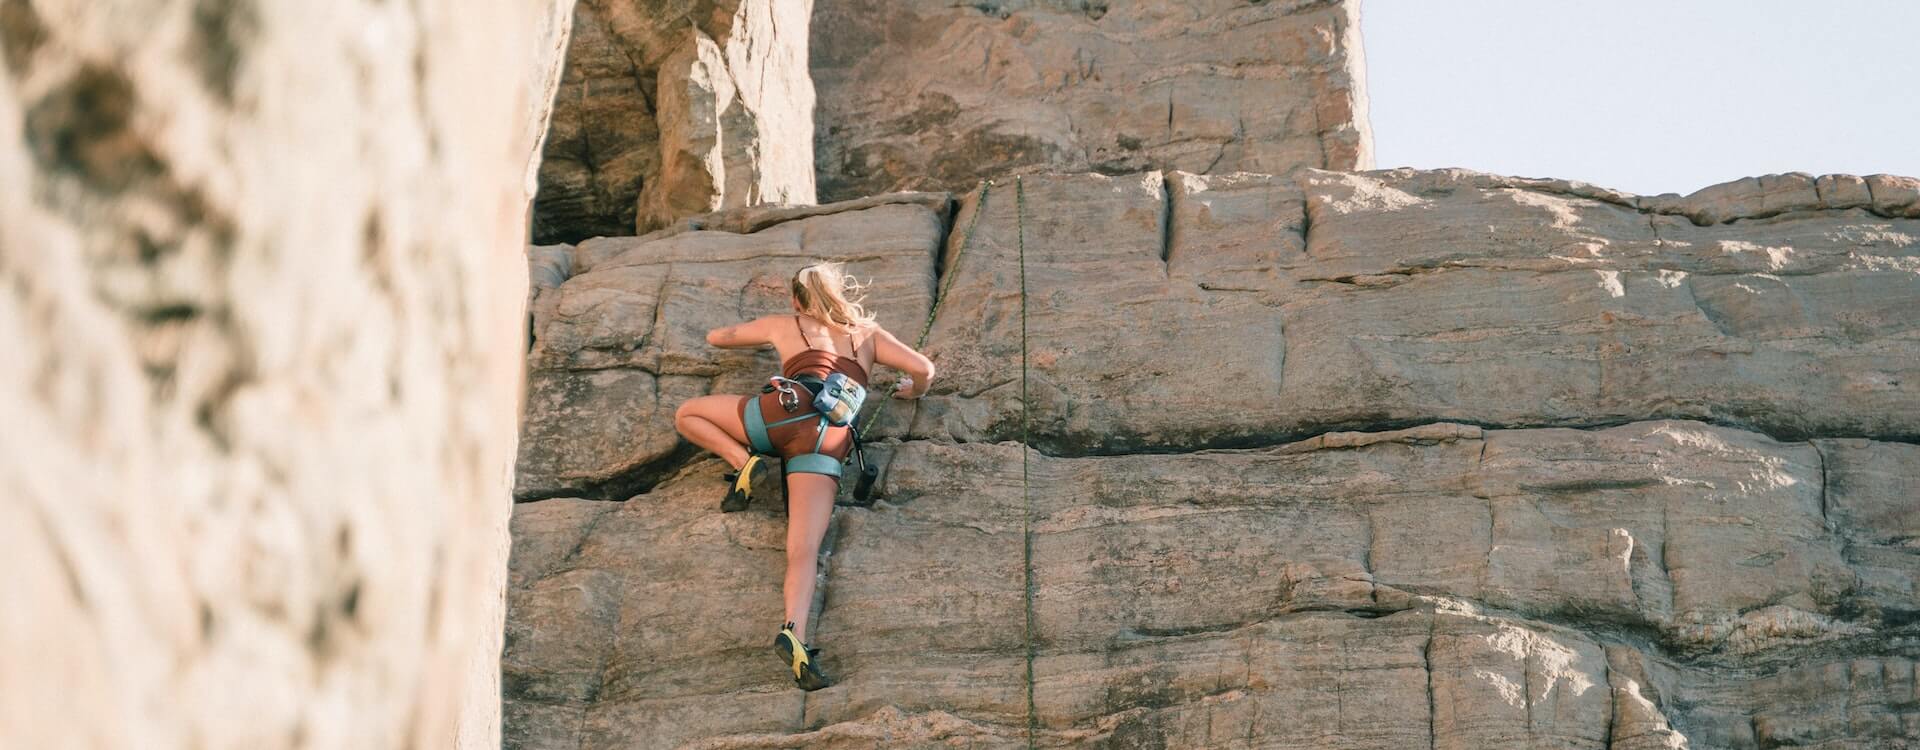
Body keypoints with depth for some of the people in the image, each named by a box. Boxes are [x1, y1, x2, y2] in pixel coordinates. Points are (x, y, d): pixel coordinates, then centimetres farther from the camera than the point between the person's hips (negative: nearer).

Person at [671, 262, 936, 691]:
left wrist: (757, 339, 62)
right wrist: (913, 391, 42)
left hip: (789, 410, -1)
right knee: (804, 551, -10)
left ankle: (744, 462, -5)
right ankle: (794, 631, -38)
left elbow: (716, 338, 41)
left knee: (686, 415, 21)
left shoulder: (786, 326, 28)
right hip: (832, 442, 2)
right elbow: (924, 369, 19)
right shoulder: (868, 334, 30)